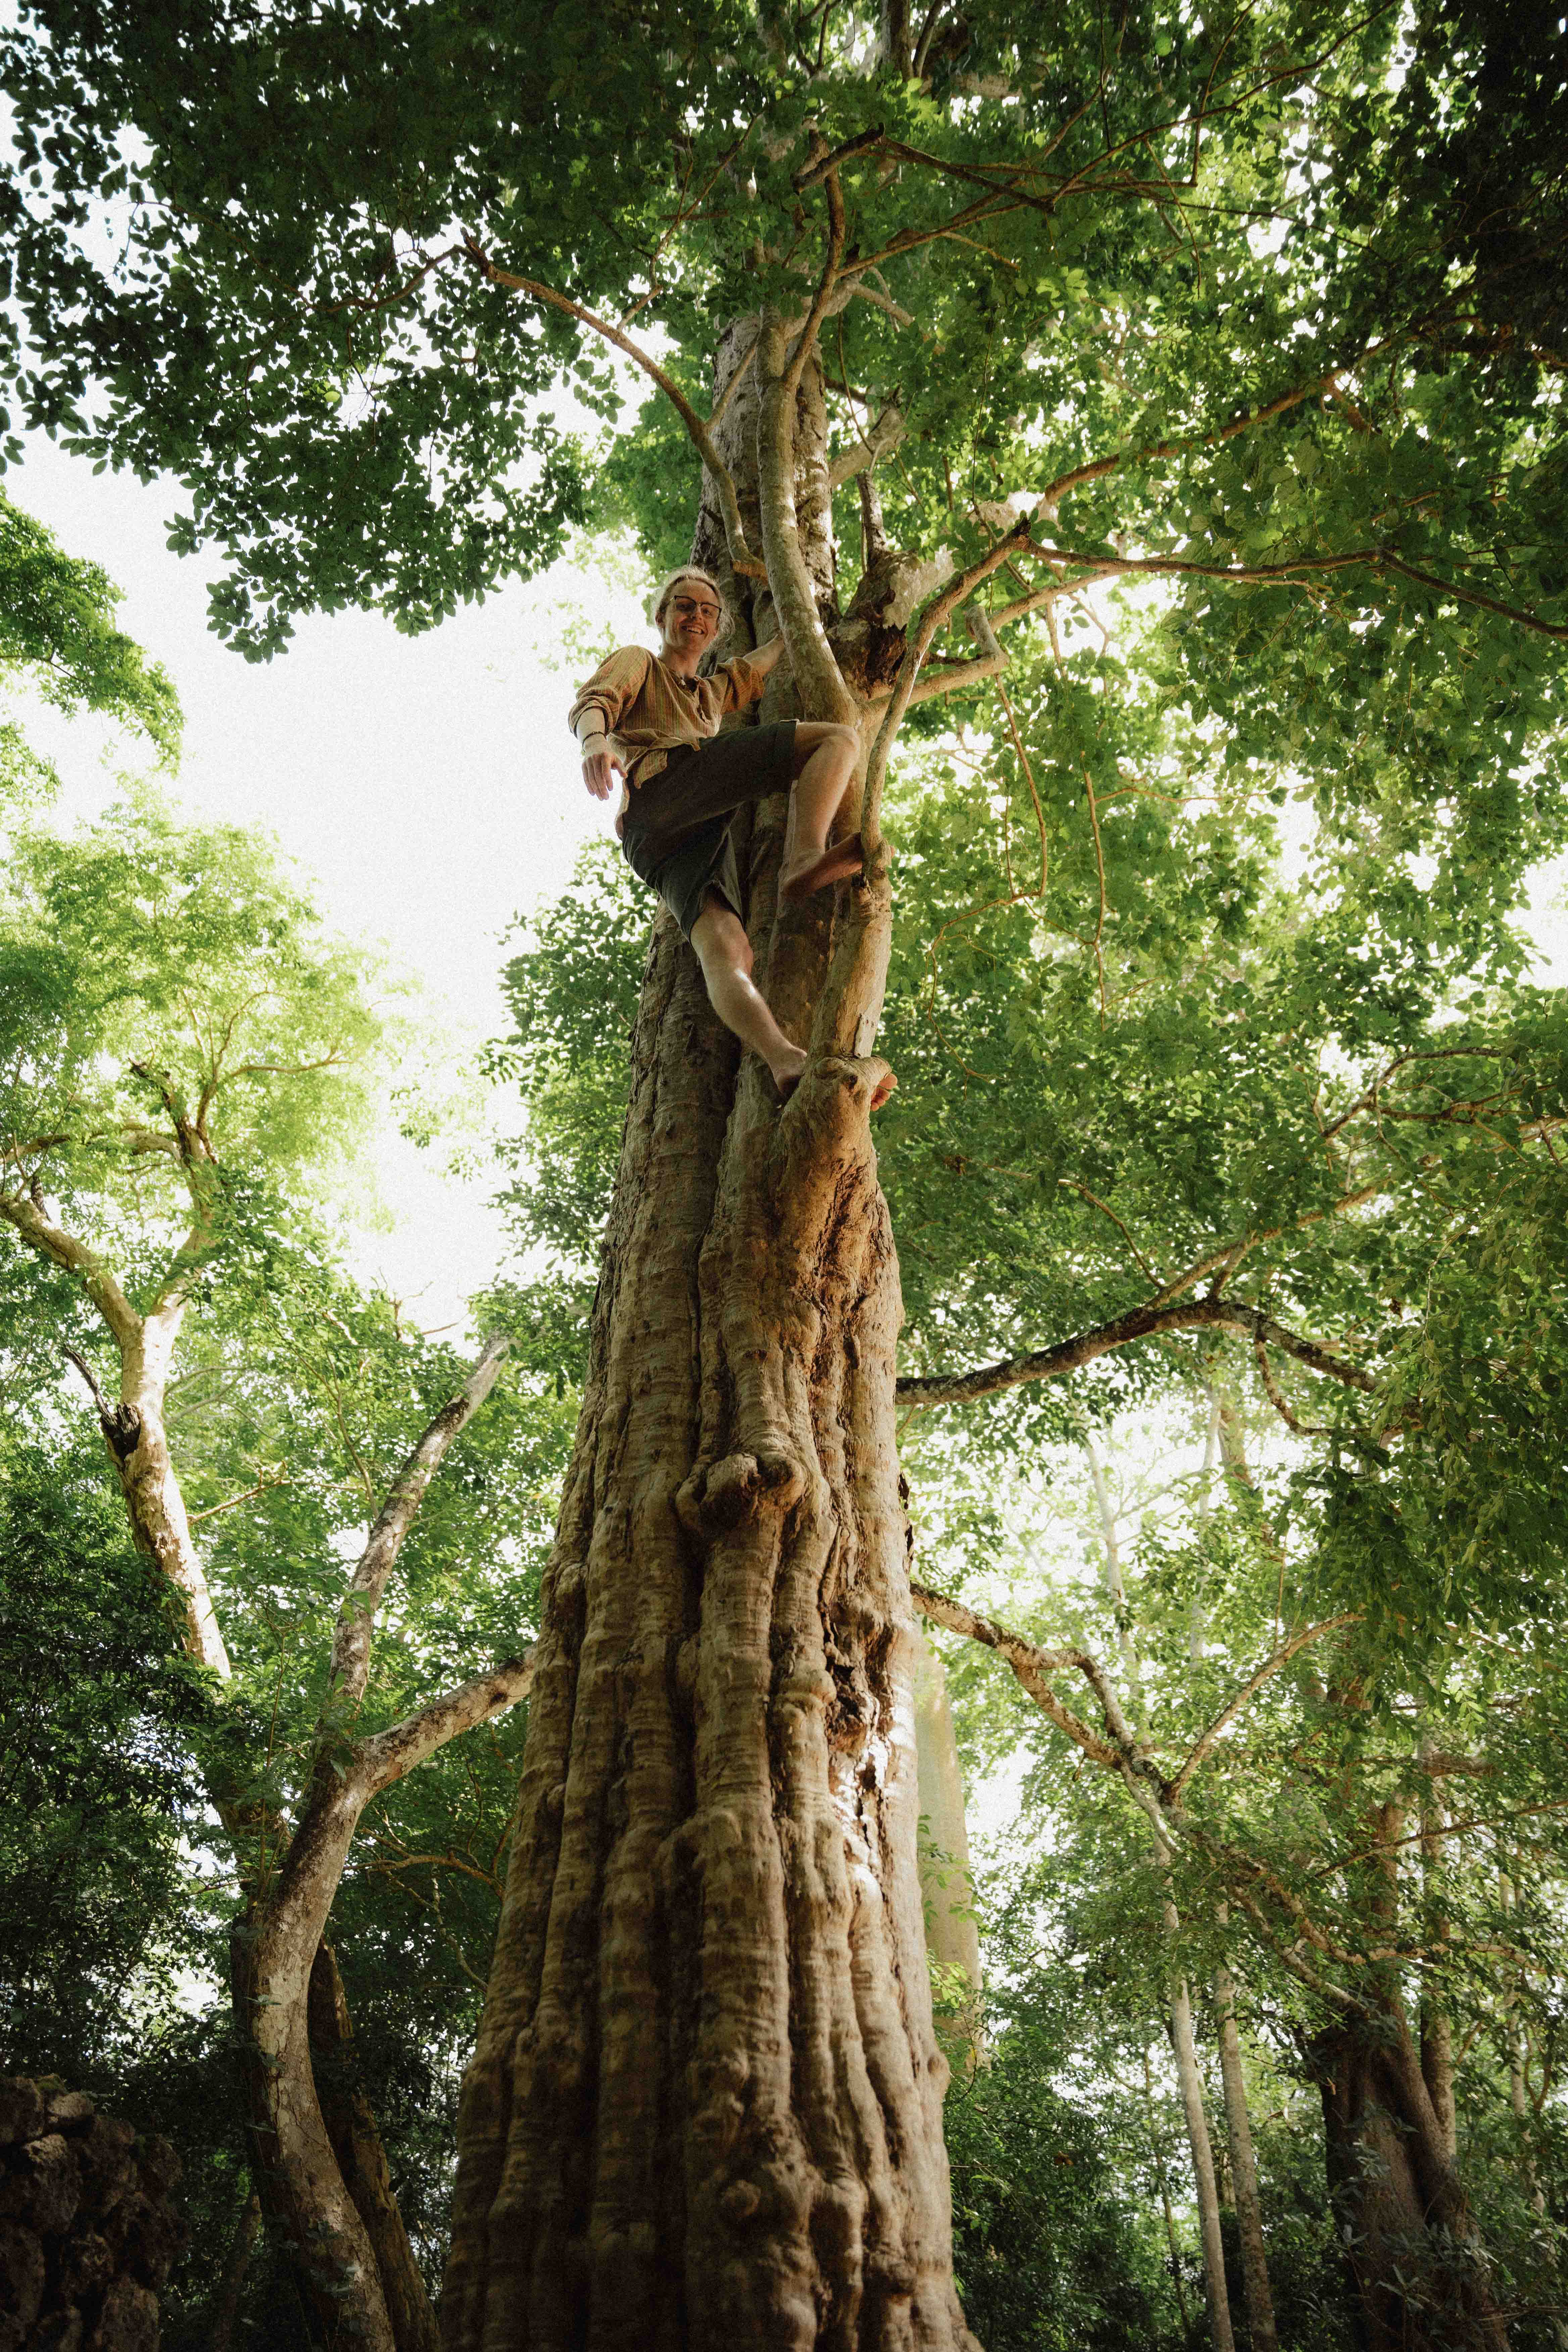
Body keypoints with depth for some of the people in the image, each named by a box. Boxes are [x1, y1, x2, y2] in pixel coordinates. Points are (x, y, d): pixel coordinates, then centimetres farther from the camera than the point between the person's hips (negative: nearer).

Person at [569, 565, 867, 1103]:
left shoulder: (712, 693, 48)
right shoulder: (637, 662, 27)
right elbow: (592, 702, 5)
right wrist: (595, 739, -17)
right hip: (663, 783, -6)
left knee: (725, 949, -25)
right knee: (837, 739, -16)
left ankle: (786, 1064, -50)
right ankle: (804, 859, -45)